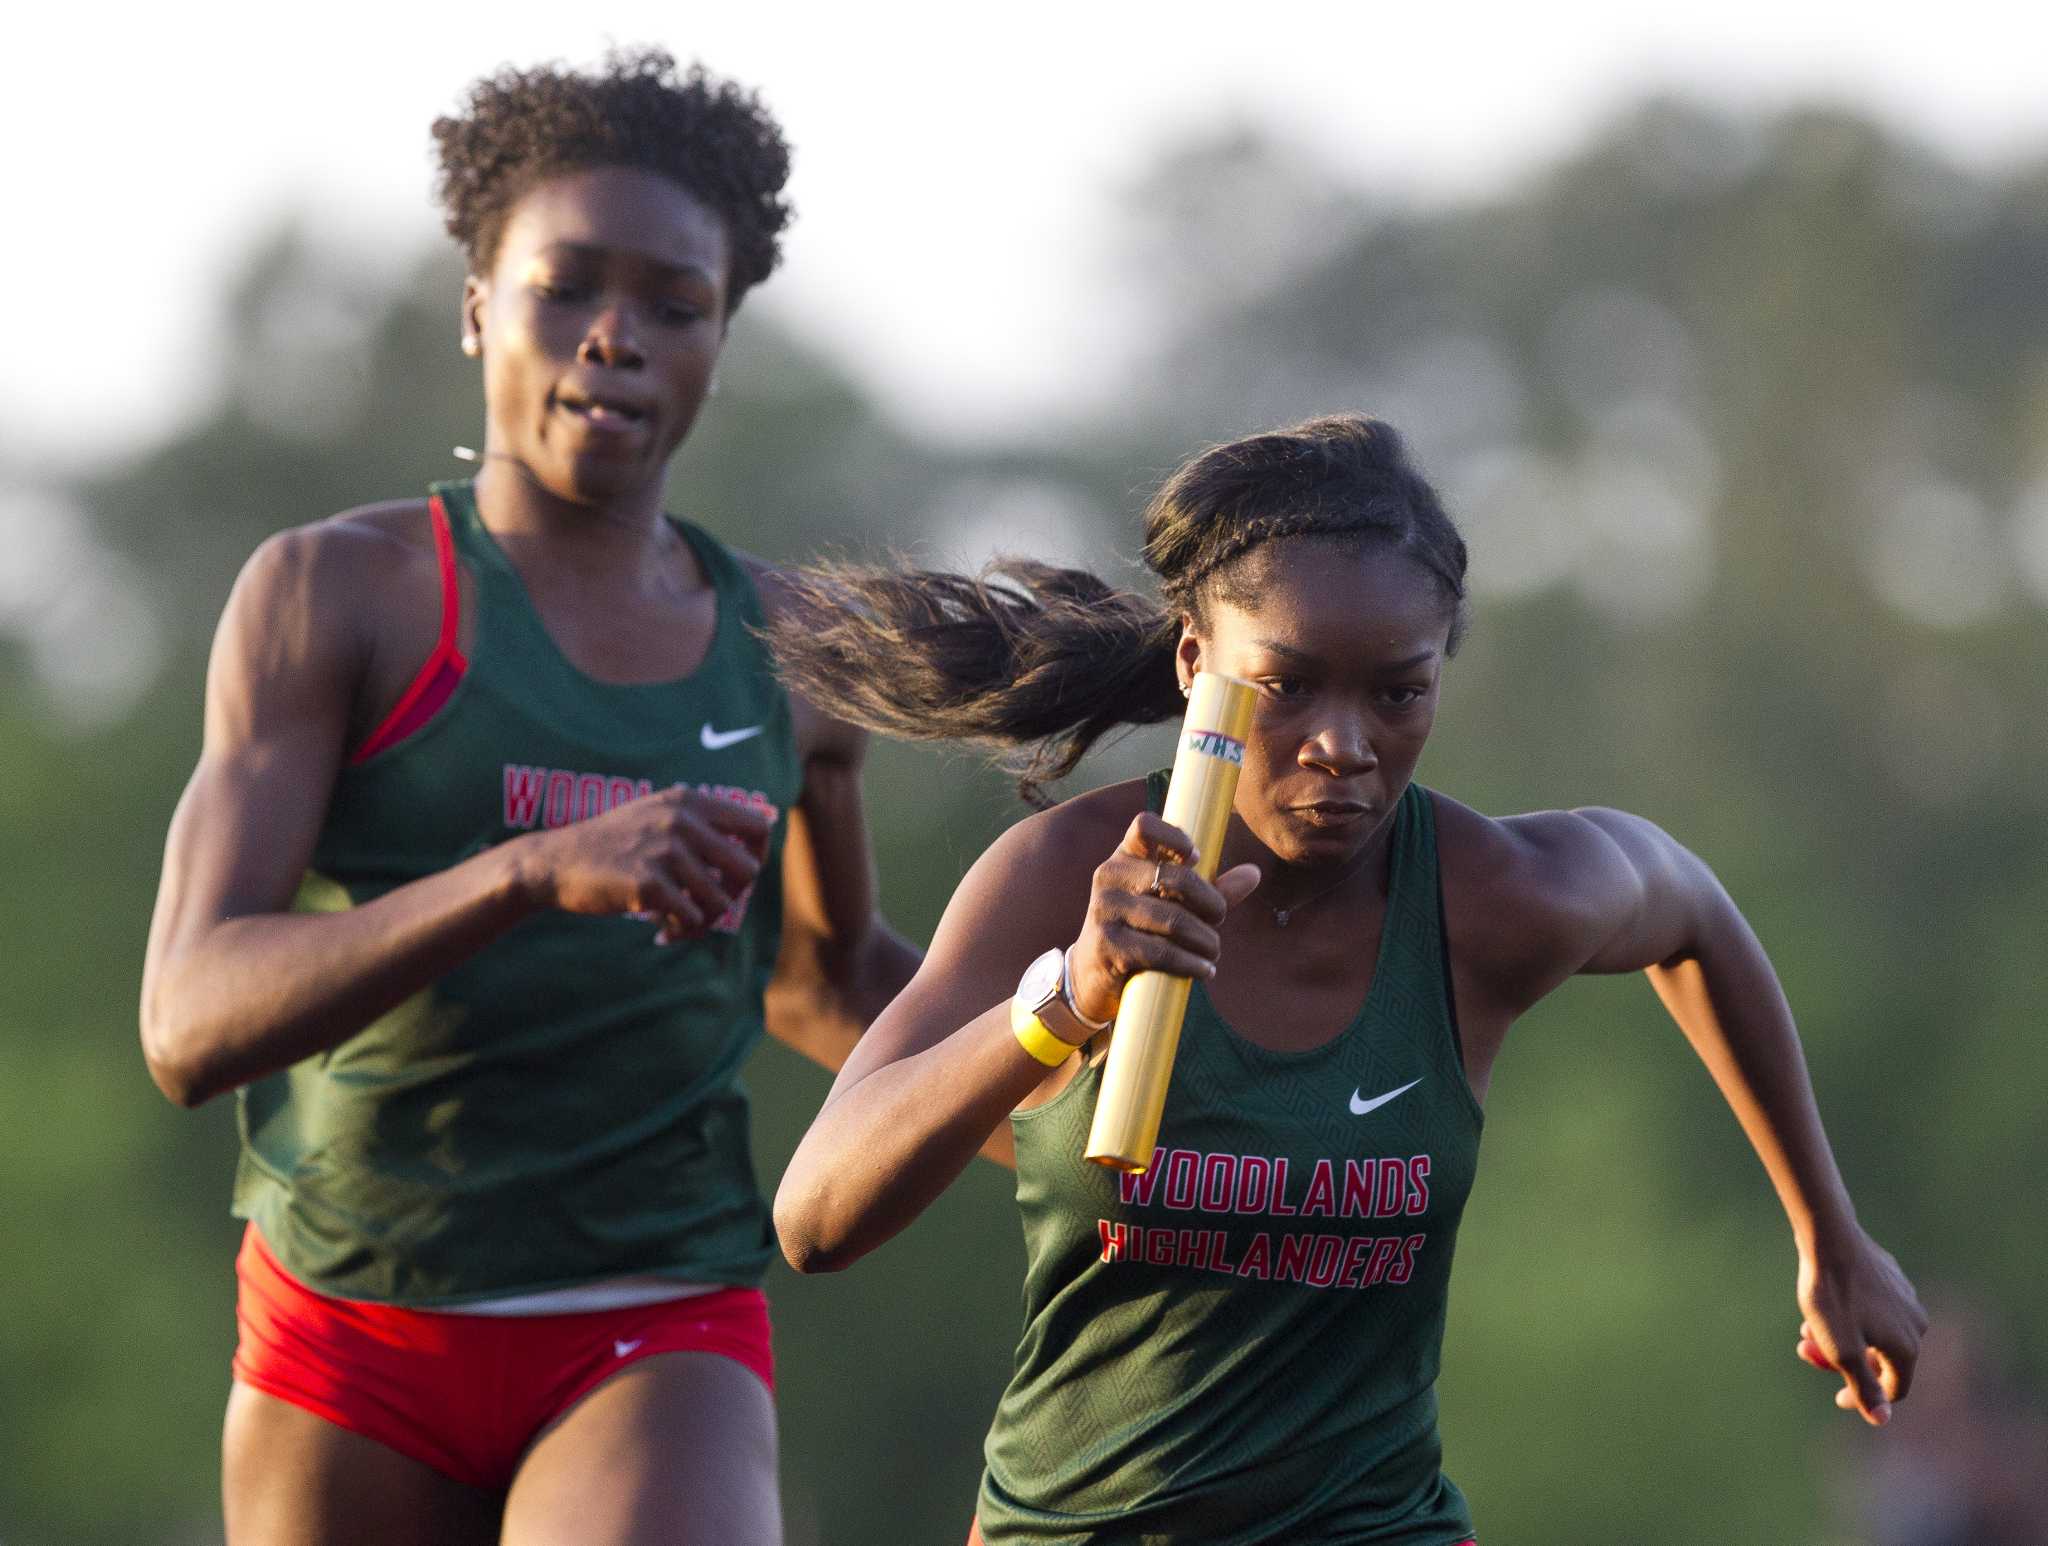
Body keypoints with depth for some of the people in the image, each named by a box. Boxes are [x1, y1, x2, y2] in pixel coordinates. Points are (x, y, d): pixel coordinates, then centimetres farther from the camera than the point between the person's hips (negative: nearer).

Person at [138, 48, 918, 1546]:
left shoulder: (783, 645, 8)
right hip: (356, 1344, -1)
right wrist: (540, 870, -29)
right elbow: (191, 1023, -16)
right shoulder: (333, 592, -3)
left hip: (660, 1350, 1)